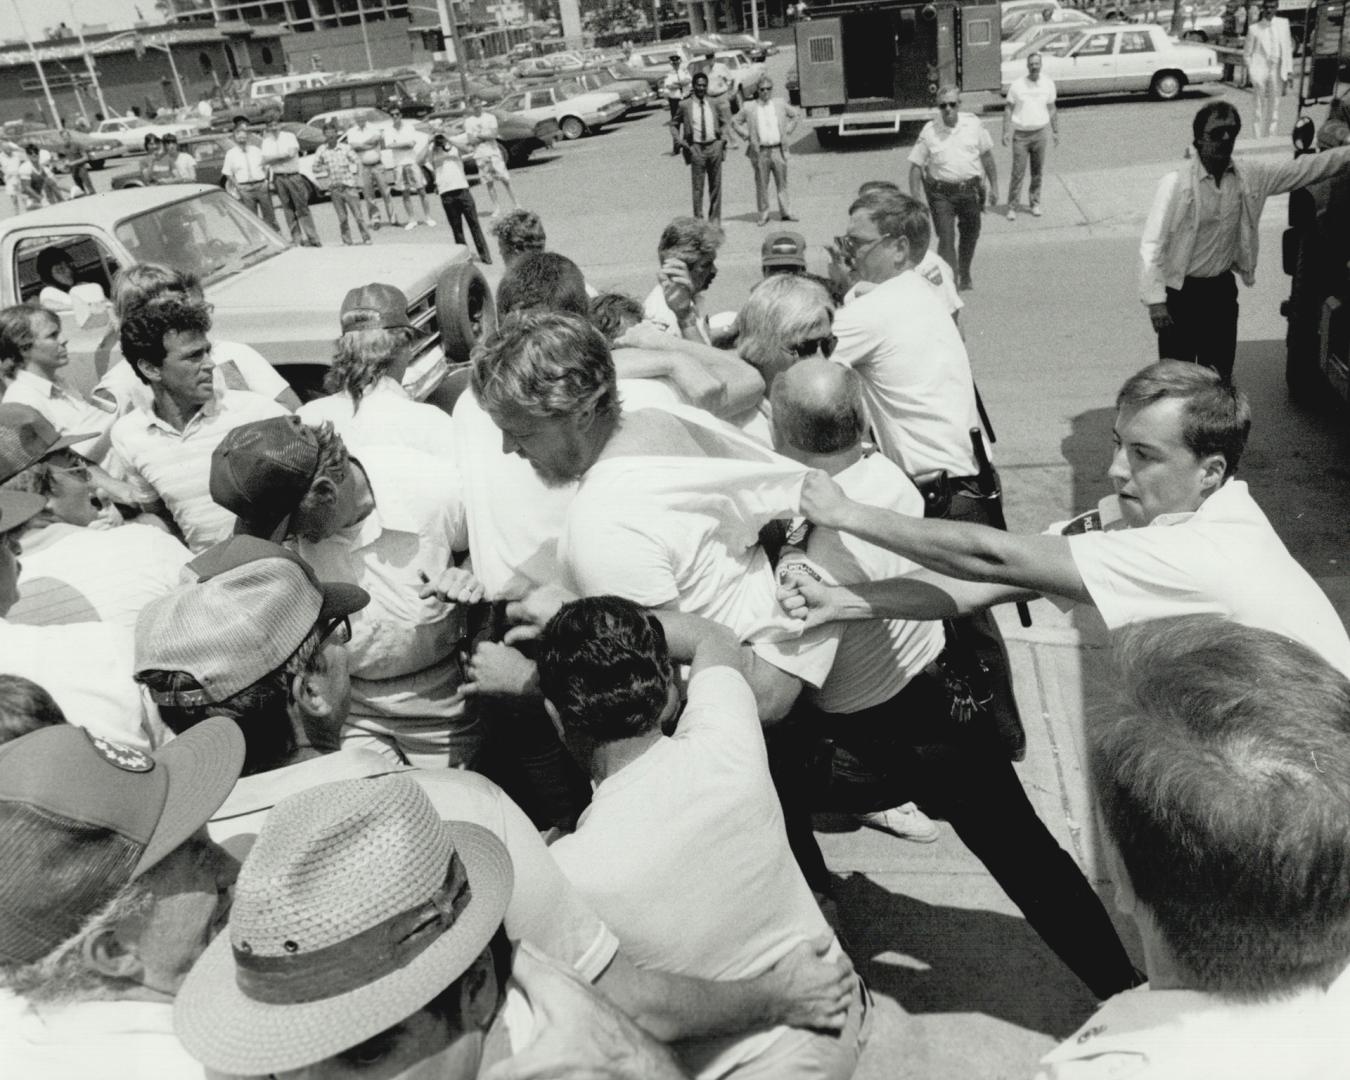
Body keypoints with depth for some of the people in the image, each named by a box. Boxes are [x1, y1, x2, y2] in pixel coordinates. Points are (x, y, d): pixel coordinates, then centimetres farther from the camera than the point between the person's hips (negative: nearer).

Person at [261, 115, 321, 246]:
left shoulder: (289, 137, 5)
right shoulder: (266, 142, 11)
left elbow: (292, 152, -11)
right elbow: (265, 160, -2)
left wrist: (273, 158, -5)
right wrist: (283, 156, -6)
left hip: (293, 176, -2)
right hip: (278, 177, 3)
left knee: (302, 207, -5)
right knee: (288, 210, 2)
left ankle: (312, 238, -6)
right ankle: (297, 238, 5)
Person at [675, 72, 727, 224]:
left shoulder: (714, 104, 8)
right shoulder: (685, 105, 0)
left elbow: (725, 122, 22)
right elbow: (675, 125, 9)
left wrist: (723, 137, 6)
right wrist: (680, 141, -4)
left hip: (714, 145, 3)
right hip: (696, 147, -3)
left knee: (715, 185, 6)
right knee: (697, 187, -3)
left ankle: (715, 219, 15)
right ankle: (698, 220, 5)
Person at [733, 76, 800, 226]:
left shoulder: (780, 104, 8)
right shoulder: (749, 108, 1)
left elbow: (795, 114, 21)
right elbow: (735, 123, 11)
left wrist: (788, 130, 10)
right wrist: (747, 136, 3)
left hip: (778, 150, 2)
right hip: (760, 151, -2)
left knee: (782, 183, 3)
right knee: (761, 184, 1)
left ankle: (785, 212, 9)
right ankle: (763, 215, 8)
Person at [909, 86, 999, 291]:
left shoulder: (973, 124, 0)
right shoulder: (929, 131, -6)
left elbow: (987, 156, 9)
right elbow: (915, 166, -2)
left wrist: (993, 186, 9)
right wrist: (917, 197, -10)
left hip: (970, 190, 3)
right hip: (941, 193, -3)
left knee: (970, 235, 17)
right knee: (946, 239, -11)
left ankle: (965, 276, 40)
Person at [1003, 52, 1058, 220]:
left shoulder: (1048, 83, 3)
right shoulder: (1017, 85, -4)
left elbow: (1052, 109, 12)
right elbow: (1008, 108, 1)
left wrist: (1056, 131, 12)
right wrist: (1006, 131, -8)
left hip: (1040, 132, 2)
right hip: (1020, 133, -2)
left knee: (1038, 172, 7)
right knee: (1018, 172, -4)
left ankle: (1035, 203, 20)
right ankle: (1012, 207, 3)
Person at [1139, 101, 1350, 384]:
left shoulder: (1250, 175, -1)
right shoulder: (1177, 183, -17)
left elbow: (1303, 168, 8)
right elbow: (1152, 244, -18)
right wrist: (1155, 300, -22)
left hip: (1222, 288, 5)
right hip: (1181, 292, -5)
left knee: (1220, 373, 14)